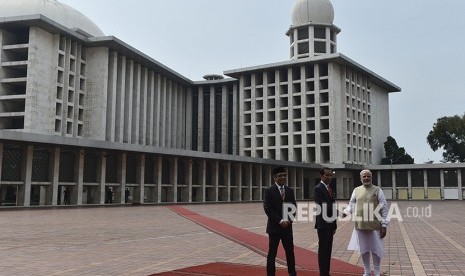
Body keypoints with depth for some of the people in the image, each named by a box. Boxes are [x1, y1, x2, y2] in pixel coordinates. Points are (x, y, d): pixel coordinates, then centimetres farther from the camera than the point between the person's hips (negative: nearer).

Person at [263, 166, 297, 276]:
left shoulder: (290, 190, 8)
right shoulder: (269, 191, -6)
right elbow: (268, 209, -11)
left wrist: (288, 220, -7)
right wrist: (280, 221, -15)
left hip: (287, 226, 4)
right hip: (274, 226, -4)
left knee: (290, 251, 10)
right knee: (272, 253, 1)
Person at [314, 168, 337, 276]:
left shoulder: (329, 188, 15)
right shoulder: (318, 188, -12)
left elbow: (331, 205, 15)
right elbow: (322, 206, -21)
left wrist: (334, 224, 13)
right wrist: (337, 213, -23)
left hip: (330, 223, 8)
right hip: (323, 223, -8)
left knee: (328, 249, 11)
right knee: (323, 249, -2)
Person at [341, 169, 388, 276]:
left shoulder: (377, 190, -1)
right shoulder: (356, 190, 7)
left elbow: (384, 208, -2)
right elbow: (352, 204, 13)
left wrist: (384, 225, -8)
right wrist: (346, 211, -10)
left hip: (375, 226, -3)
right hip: (360, 225, 3)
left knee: (376, 250, 4)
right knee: (363, 250, 12)